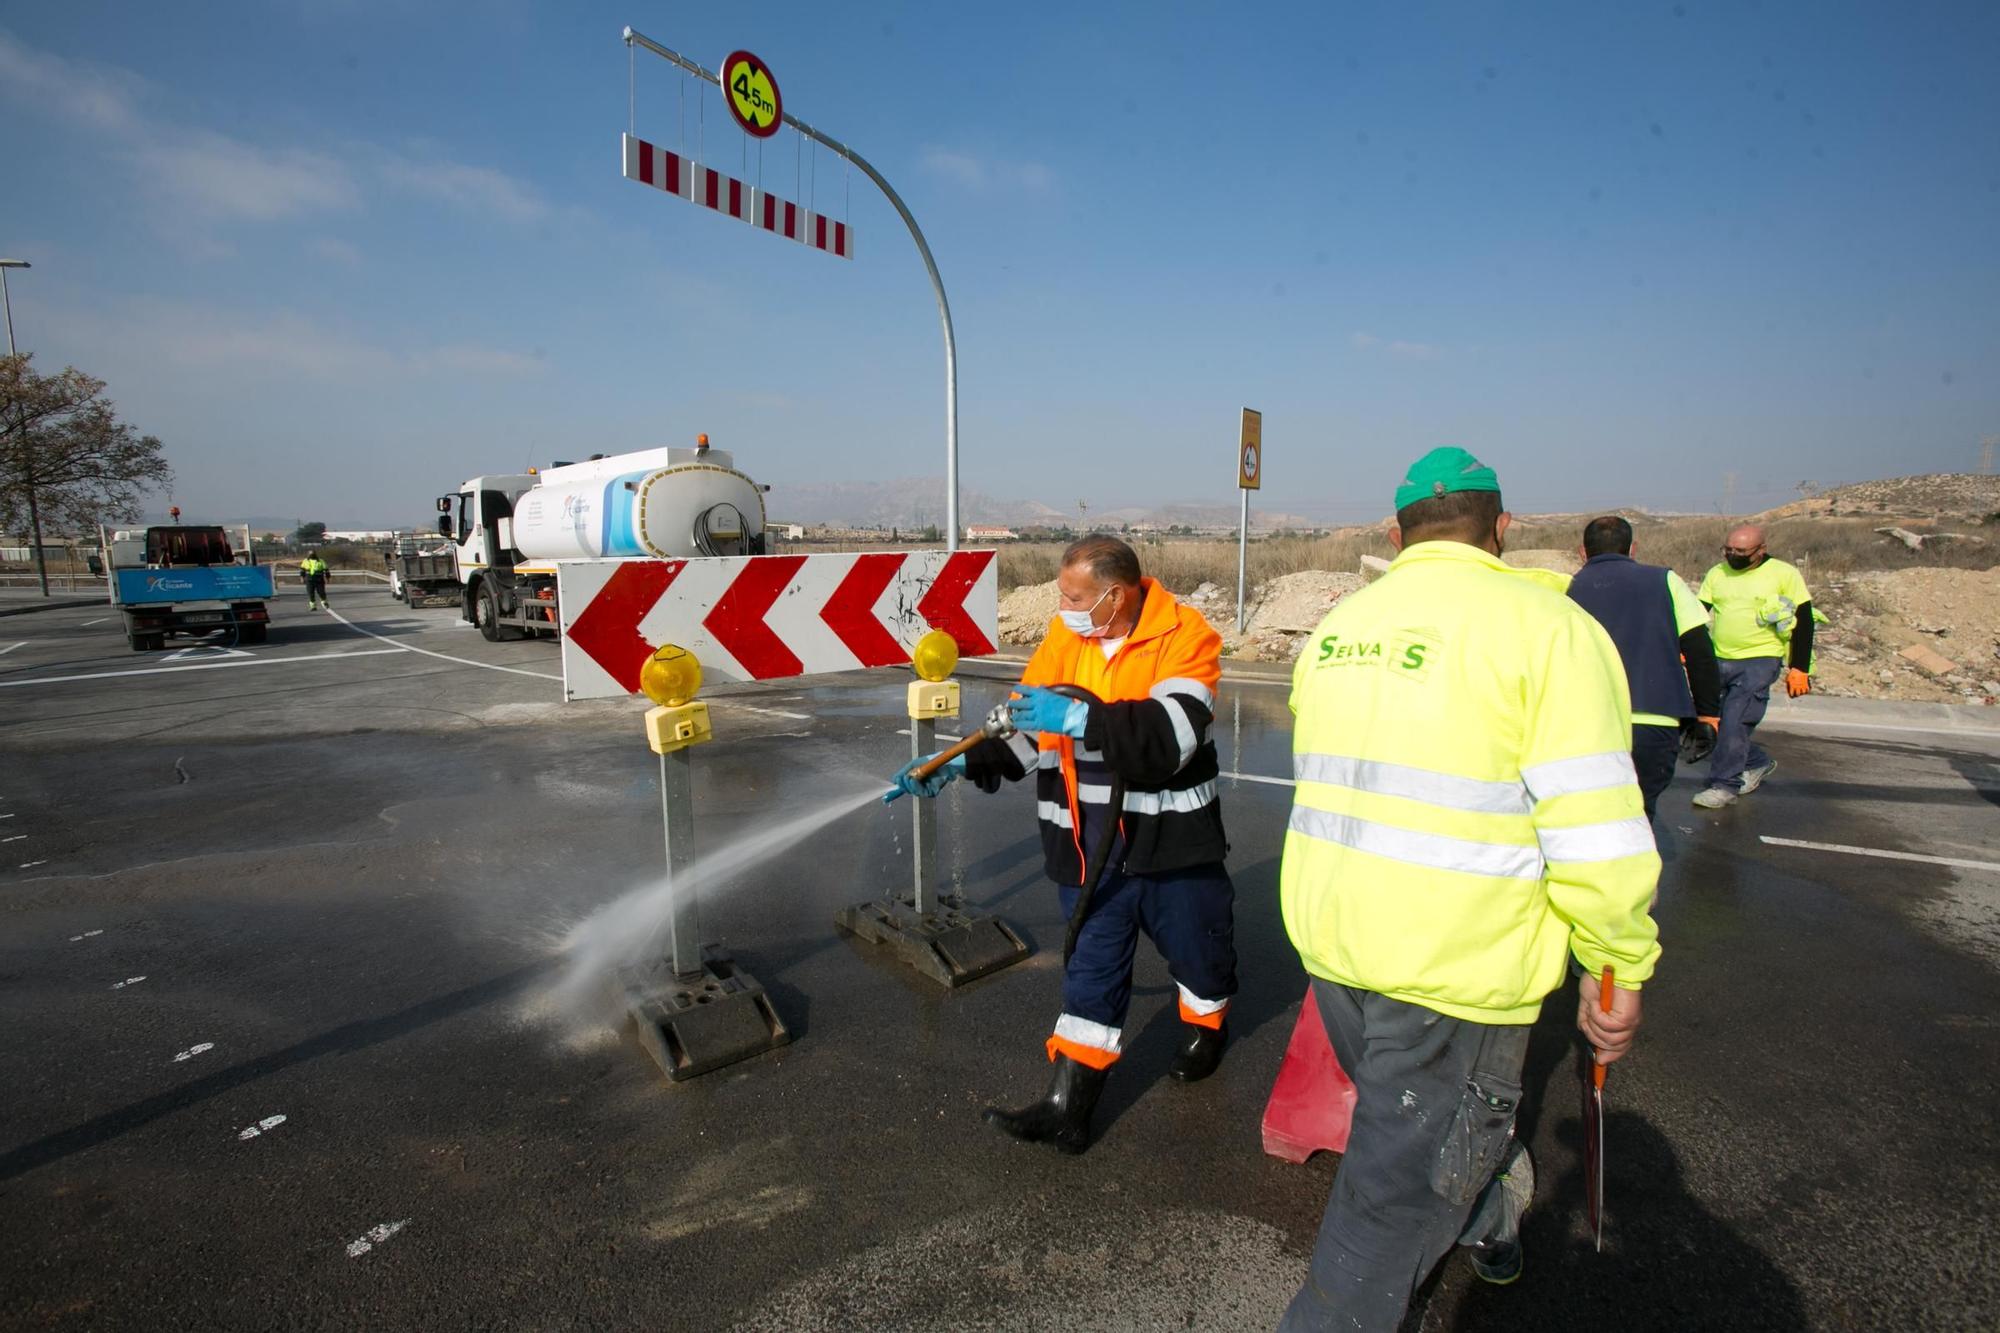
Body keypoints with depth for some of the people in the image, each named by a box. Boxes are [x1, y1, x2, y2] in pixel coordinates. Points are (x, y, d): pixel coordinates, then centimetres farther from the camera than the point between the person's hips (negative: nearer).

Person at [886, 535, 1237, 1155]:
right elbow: (1029, 728, 1)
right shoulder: (1065, 637, 0)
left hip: (1171, 837, -3)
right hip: (1093, 844, 3)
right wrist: (965, 763, -13)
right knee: (1090, 969, 8)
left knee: (1195, 942, 18)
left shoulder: (1185, 636, -15)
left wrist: (1081, 717, -34)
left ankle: (1206, 1023, 50)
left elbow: (1174, 735, -28)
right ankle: (1066, 1107, 14)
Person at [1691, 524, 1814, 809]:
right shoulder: (1717, 573, 9)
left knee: (1734, 721, -15)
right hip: (1719, 660, 5)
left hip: (1760, 660, -5)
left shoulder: (1784, 574, -2)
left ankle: (1725, 785, -7)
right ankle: (1757, 763, 32)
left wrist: (1799, 668, -4)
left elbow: (1804, 622, 0)